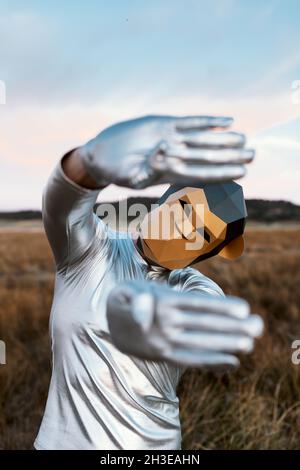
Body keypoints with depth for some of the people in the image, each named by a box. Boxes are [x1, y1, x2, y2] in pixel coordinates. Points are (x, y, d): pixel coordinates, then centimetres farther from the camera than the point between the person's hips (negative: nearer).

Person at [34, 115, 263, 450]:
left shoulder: (198, 290, -9)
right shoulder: (88, 250, -10)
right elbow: (61, 201, -32)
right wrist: (96, 157, -56)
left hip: (152, 443, 1)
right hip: (65, 440, -1)